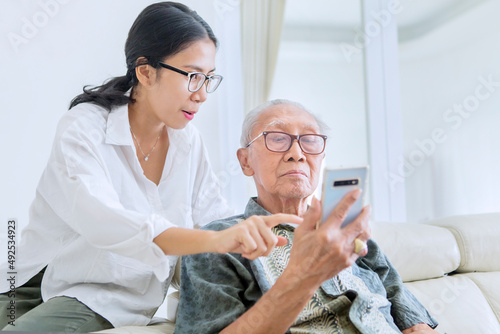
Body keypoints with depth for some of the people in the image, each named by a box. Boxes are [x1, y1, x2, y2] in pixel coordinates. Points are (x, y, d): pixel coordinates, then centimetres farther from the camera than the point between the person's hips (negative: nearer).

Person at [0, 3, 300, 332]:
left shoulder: (188, 141, 3)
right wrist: (216, 240, -46)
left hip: (118, 304, 2)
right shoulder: (83, 128, -16)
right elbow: (100, 222, -34)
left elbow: (216, 216, 3)